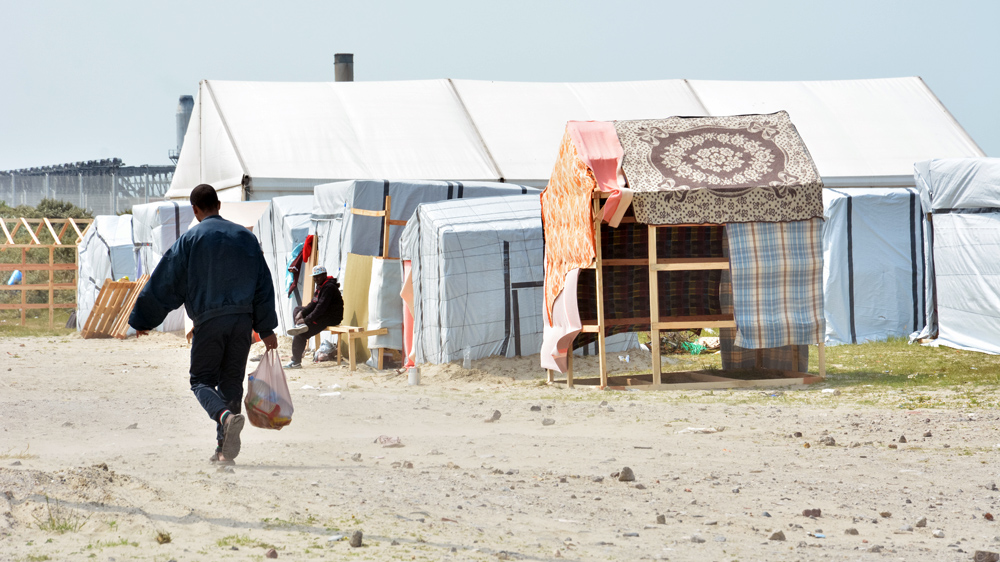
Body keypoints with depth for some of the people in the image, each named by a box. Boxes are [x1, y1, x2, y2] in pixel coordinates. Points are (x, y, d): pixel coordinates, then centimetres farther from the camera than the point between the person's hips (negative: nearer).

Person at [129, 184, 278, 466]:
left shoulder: (190, 239, -1)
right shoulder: (245, 237, 11)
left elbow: (165, 282, 1)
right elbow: (263, 284, 11)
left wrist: (143, 320, 8)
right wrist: (266, 329, 15)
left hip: (209, 320, -4)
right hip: (243, 320, 4)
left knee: (202, 380, 4)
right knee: (231, 381, 11)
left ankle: (226, 416, -28)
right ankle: (225, 449, 7)